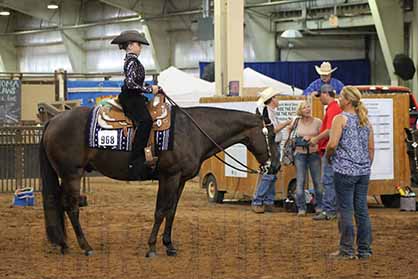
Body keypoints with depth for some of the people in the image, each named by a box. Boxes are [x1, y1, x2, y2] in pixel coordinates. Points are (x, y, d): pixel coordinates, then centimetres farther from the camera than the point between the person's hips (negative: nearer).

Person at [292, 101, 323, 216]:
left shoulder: (317, 122, -2)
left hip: (314, 153, -2)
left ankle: (319, 206, 15)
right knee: (300, 181, -1)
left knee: (317, 181, 2)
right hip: (300, 154, 2)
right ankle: (301, 208, 4)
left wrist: (311, 138, -14)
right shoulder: (297, 122, 6)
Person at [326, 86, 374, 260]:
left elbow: (332, 144, -17)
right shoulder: (365, 121, 11)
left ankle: (346, 250, 0)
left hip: (345, 170, -6)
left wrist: (328, 155, 2)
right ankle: (364, 250, 11)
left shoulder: (341, 119, -8)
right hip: (363, 172, 6)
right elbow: (371, 148, 13)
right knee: (362, 210, 9)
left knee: (345, 210, -1)